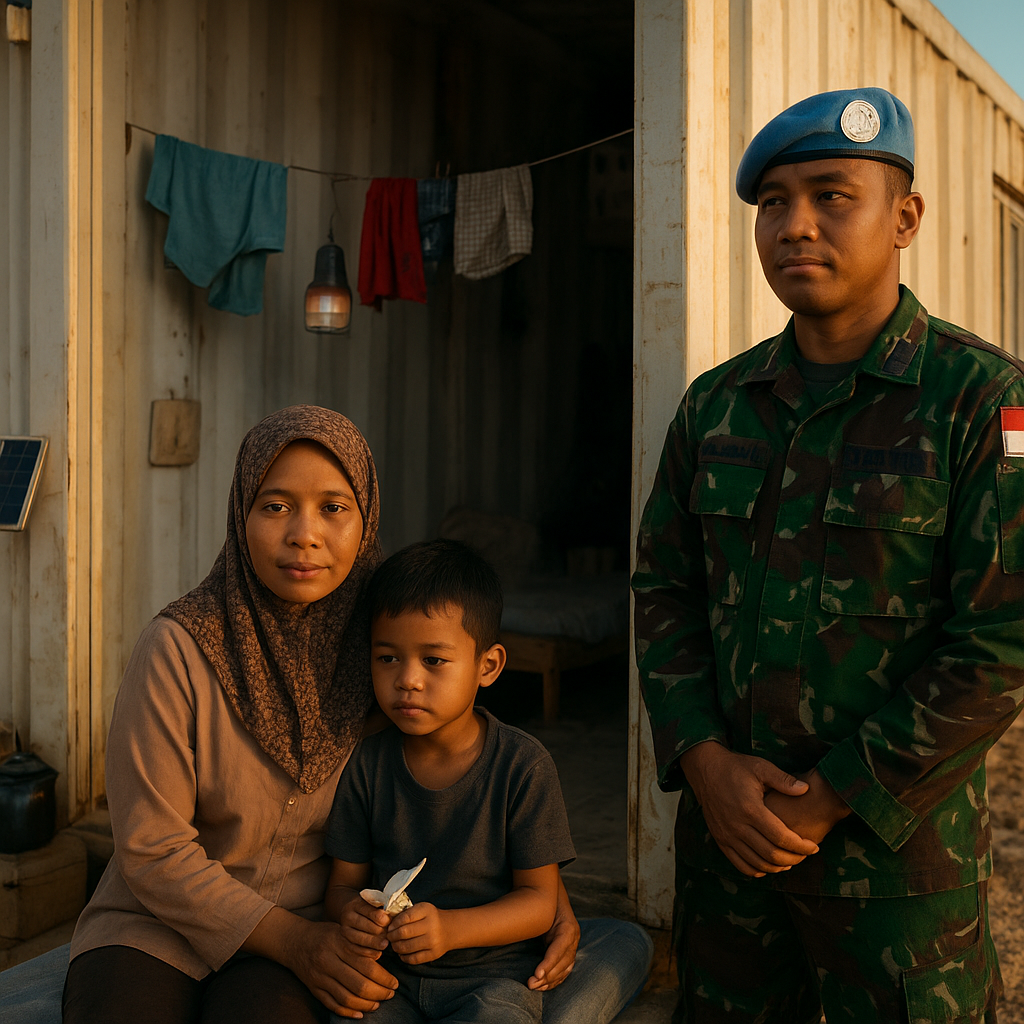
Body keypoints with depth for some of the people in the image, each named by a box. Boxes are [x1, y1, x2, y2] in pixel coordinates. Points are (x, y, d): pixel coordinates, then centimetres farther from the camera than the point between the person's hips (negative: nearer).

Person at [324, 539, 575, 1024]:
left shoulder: (523, 765, -9)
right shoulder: (366, 763, 0)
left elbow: (539, 899, -7)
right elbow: (345, 879, 5)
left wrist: (451, 929, -23)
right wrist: (349, 913, -19)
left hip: (493, 975, -2)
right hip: (388, 973, 2)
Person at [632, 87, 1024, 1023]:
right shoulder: (717, 403, 4)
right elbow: (663, 588, 5)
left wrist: (831, 801, -15)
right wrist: (705, 763, -9)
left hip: (896, 840, -4)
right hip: (728, 828, 4)